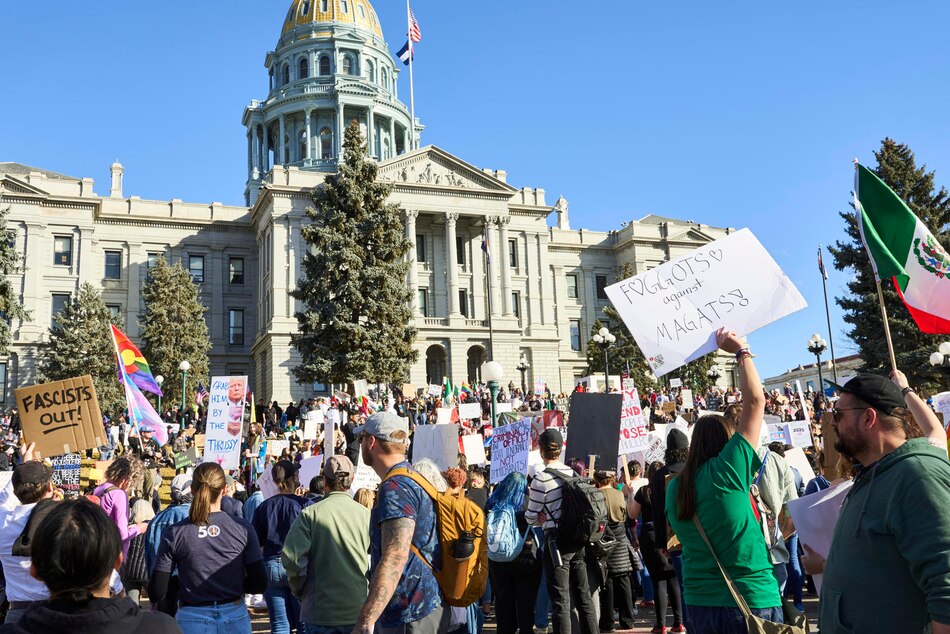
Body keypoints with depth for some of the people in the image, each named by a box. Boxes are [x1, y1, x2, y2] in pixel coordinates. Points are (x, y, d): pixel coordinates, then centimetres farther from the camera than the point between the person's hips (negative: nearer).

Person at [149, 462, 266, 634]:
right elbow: (258, 584, -6)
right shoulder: (242, 529, -7)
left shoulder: (174, 533, -7)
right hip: (234, 617, 1)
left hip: (192, 620, -1)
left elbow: (156, 593, -6)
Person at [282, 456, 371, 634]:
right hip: (359, 611, 1)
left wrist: (300, 592, 3)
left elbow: (291, 557, -14)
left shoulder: (310, 514, -7)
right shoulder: (366, 514, -5)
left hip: (319, 611, -1)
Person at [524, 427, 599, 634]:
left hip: (557, 541, -6)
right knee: (583, 596, 15)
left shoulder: (541, 480, -14)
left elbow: (531, 518, -5)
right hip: (578, 540, 6)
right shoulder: (574, 474, 4)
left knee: (560, 600, -2)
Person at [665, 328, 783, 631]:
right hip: (751, 601, -5)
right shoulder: (728, 470, -14)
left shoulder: (675, 487, 2)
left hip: (698, 604, 5)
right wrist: (741, 352, 1)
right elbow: (755, 400, -9)